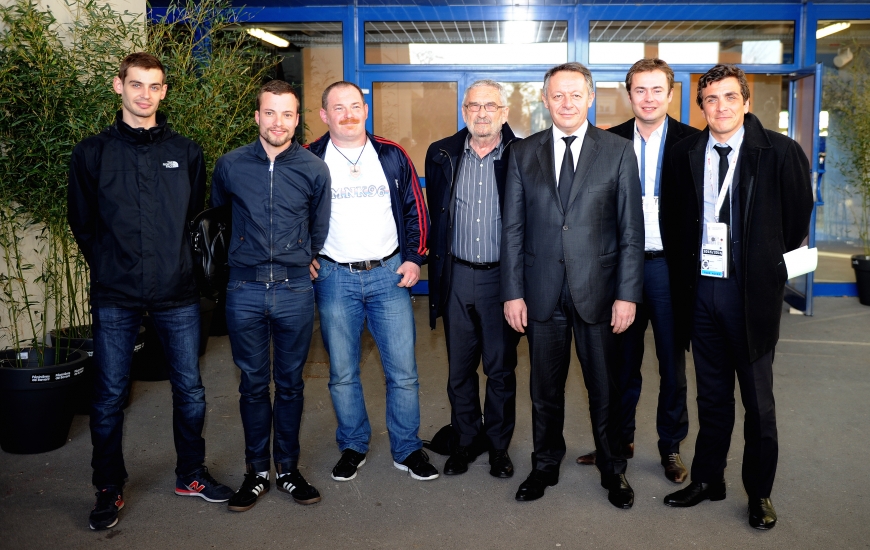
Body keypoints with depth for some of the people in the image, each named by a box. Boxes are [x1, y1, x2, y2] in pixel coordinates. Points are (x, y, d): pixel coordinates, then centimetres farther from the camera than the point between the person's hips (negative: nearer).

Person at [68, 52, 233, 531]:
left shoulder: (186, 152, 6)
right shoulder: (92, 153, 1)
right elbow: (83, 224, 7)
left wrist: (175, 259, 9)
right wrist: (110, 267, 6)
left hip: (177, 294, 2)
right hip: (115, 298, -1)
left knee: (190, 390, 9)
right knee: (109, 397, 7)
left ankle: (190, 474, 28)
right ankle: (109, 489, 24)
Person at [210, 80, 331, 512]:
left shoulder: (313, 169, 0)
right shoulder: (230, 165, 0)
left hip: (295, 290, 0)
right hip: (245, 289, 0)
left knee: (290, 382, 10)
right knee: (253, 383, 8)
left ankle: (288, 467, 25)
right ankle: (257, 470, 23)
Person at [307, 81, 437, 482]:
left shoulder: (392, 156, 5)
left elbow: (415, 209, 10)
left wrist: (413, 257, 2)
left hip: (389, 273, 1)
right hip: (334, 278, 0)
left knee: (403, 369, 3)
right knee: (342, 372, 9)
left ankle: (407, 449, 19)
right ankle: (353, 446, 27)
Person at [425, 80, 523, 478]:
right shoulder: (442, 155, 5)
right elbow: (434, 216, 11)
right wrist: (436, 266, 9)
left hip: (502, 277, -2)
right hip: (457, 277, 3)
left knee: (501, 369, 9)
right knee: (459, 367, 12)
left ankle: (499, 445, 27)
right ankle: (467, 440, 30)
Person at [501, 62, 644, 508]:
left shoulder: (618, 152, 1)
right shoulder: (523, 153, 5)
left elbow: (631, 230, -2)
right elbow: (513, 229, 3)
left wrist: (627, 294, -7)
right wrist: (513, 292, -1)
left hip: (597, 289, -1)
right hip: (542, 291, 1)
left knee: (604, 387, 11)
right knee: (545, 386, 13)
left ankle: (612, 470, 31)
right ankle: (545, 466, 31)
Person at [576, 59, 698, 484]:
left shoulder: (692, 142, -2)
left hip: (669, 266, -1)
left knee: (672, 362, 10)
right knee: (623, 359, 12)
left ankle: (671, 446, 26)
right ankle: (620, 439, 27)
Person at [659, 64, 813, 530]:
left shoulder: (780, 152, -6)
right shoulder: (683, 155, 3)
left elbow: (797, 217, 4)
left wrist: (764, 255, 10)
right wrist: (684, 273, 9)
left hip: (751, 292, -2)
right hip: (700, 289, 3)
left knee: (758, 399, 8)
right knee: (711, 394, 15)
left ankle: (760, 493, 25)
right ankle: (707, 479, 31)